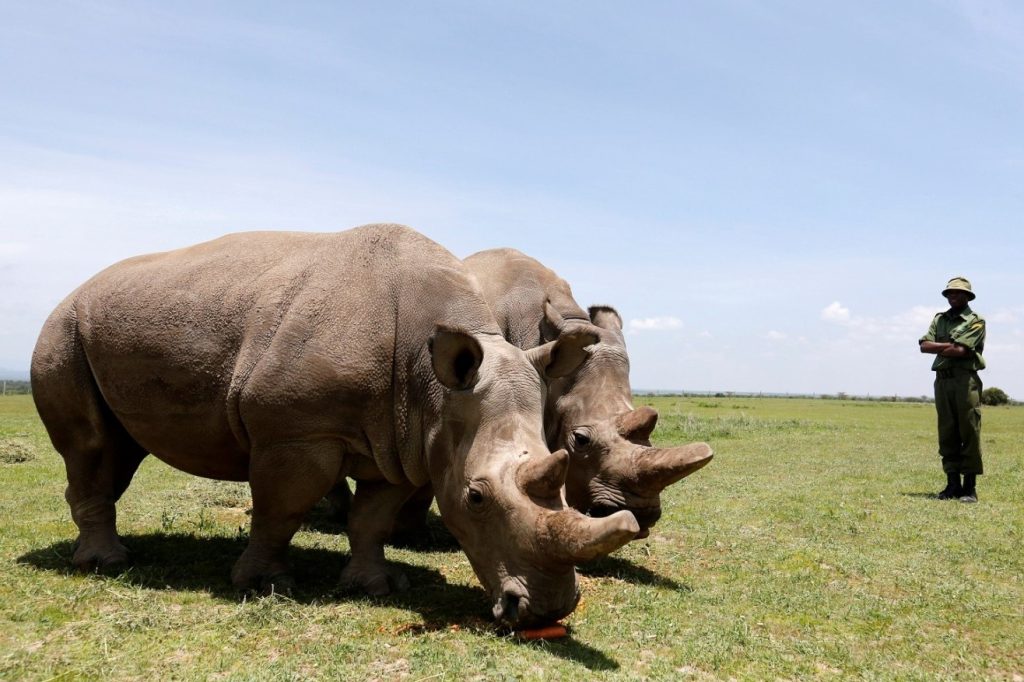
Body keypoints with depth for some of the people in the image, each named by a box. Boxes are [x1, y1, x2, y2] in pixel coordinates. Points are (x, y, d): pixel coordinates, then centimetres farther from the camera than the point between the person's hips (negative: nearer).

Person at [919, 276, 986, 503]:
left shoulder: (976, 321, 0)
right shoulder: (939, 319, 16)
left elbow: (961, 351, -13)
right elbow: (924, 345, 3)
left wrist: (938, 348, 0)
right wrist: (949, 345, -8)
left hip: (966, 380, -5)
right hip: (942, 380, 5)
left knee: (969, 433, -4)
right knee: (947, 435, 6)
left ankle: (970, 487, 1)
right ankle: (952, 484, 12)